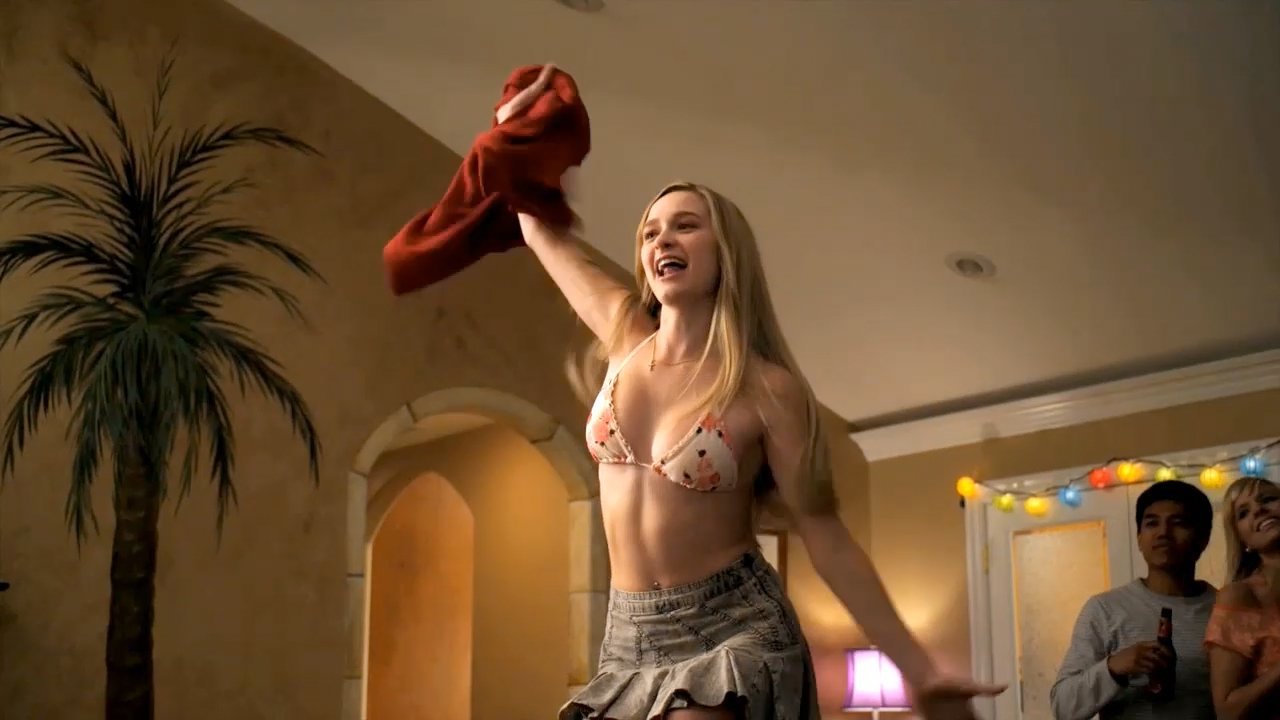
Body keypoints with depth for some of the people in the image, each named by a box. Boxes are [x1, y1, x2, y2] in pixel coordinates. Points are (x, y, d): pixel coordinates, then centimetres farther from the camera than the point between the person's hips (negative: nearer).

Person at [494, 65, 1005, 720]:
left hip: (734, 631, -5)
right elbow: (542, 230, 17)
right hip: (629, 635, 5)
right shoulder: (626, 337, 3)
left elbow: (825, 537, -7)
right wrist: (517, 125, 17)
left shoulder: (768, 388, -10)